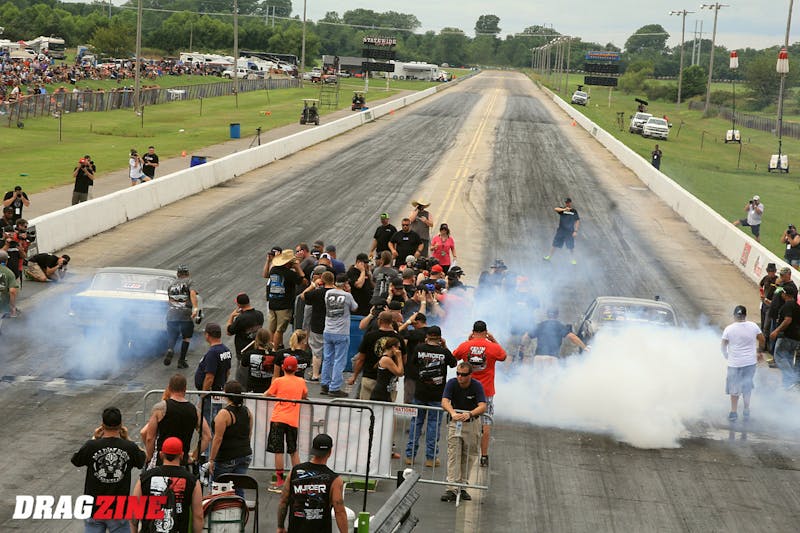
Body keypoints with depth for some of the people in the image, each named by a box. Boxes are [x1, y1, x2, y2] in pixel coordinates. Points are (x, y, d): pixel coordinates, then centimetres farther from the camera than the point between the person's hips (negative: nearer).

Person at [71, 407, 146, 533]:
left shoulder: (91, 446, -13)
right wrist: (126, 439, 11)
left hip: (93, 507, 0)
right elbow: (142, 461, 10)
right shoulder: (129, 447, -11)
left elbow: (76, 461, 7)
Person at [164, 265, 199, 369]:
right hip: (185, 313, -3)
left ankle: (170, 350, -24)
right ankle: (181, 361, 9)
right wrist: (195, 308, -22)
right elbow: (192, 293, -12)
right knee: (187, 337, 12)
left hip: (171, 313, 3)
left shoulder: (171, 285, 21)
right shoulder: (188, 281, 6)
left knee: (171, 337, 9)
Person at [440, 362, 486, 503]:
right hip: (455, 422, -1)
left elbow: (482, 406, -25)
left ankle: (462, 486, 17)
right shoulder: (452, 383, -13)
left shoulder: (477, 386, -15)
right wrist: (453, 413, -46)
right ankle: (452, 488, -17)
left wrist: (469, 414, -45)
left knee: (469, 456, 4)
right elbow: (445, 402, -25)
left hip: (472, 423, 1)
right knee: (453, 454, -11)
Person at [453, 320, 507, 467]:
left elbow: (453, 356, 15)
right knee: (486, 423, 3)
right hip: (486, 392, -1)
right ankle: (484, 456, 1)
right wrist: (494, 341, 14)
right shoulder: (493, 347, -8)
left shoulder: (465, 346, -5)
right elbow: (504, 356, 13)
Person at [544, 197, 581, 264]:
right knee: (555, 244, 6)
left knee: (571, 247, 1)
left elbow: (577, 221, 2)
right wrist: (564, 209, -38)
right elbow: (556, 209, -21)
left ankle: (573, 259, 16)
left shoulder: (574, 211, 1)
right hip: (561, 231, 1)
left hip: (570, 232, -1)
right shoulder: (562, 210, 1)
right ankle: (549, 256, 20)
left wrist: (575, 231, -8)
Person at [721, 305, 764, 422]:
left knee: (734, 388, 13)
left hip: (734, 364, -2)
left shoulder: (729, 329, -12)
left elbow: (724, 345, -4)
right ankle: (746, 410, 28)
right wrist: (758, 351, 20)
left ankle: (734, 412, 15)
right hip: (750, 362, 2)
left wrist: (726, 355, 16)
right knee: (747, 387, 20)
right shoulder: (753, 326, -7)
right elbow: (762, 340, 2)